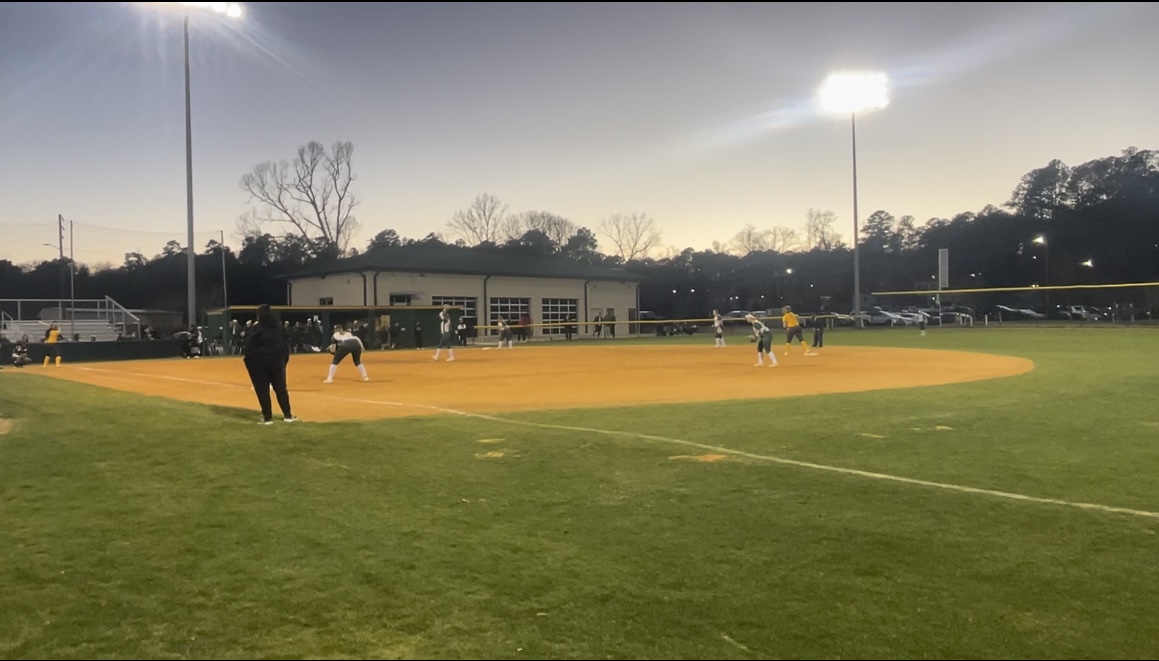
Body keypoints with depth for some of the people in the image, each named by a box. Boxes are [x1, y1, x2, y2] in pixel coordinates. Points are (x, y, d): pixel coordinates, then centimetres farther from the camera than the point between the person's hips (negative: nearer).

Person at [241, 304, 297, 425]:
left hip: (259, 362, -4)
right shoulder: (278, 327, 5)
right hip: (276, 361, 5)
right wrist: (283, 358, 11)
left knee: (262, 390, 2)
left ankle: (267, 417, 3)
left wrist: (245, 355, 5)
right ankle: (288, 415, 15)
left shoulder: (255, 329, -11)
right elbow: (286, 344, 5)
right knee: (281, 388, 12)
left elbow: (249, 345, -13)